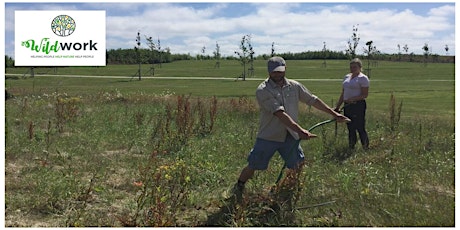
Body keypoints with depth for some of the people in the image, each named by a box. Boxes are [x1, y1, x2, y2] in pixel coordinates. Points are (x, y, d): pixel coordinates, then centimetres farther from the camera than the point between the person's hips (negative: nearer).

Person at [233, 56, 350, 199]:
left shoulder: (294, 86, 4)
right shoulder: (263, 90, -16)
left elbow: (313, 100, 11)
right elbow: (279, 114, -26)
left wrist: (334, 114, 8)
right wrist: (300, 130, -35)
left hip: (290, 136, 5)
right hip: (268, 137, -4)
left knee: (298, 167, 5)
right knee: (253, 167, 4)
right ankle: (237, 190, 28)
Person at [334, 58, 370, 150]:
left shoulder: (363, 78, -6)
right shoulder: (346, 77, 16)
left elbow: (365, 95, -12)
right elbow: (343, 94, 19)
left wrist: (352, 99, -22)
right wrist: (337, 107, 15)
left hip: (358, 106, -7)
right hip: (347, 106, 7)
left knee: (360, 128, -7)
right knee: (350, 128, 11)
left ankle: (366, 148, 2)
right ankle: (351, 148, 19)